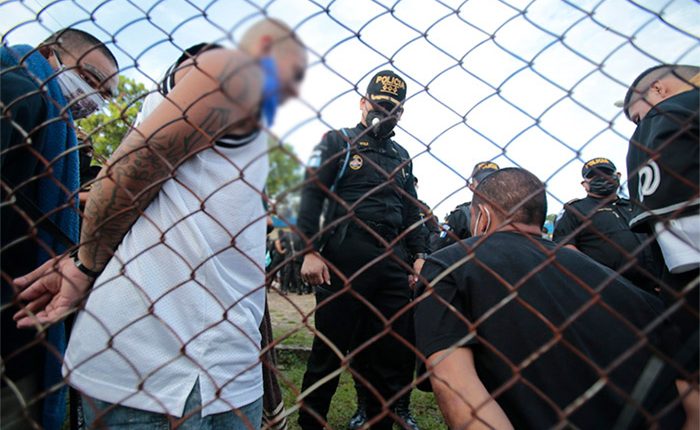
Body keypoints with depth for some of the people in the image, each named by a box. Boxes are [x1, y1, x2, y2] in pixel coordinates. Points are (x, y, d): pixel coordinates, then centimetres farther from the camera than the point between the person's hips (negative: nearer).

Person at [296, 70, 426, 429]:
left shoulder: (401, 156, 20)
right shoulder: (337, 141, 5)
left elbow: (411, 210, 22)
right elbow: (312, 195, -4)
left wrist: (418, 255, 12)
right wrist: (309, 251, -12)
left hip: (393, 263, 5)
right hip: (343, 260, -5)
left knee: (394, 350, 8)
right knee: (329, 348, 3)